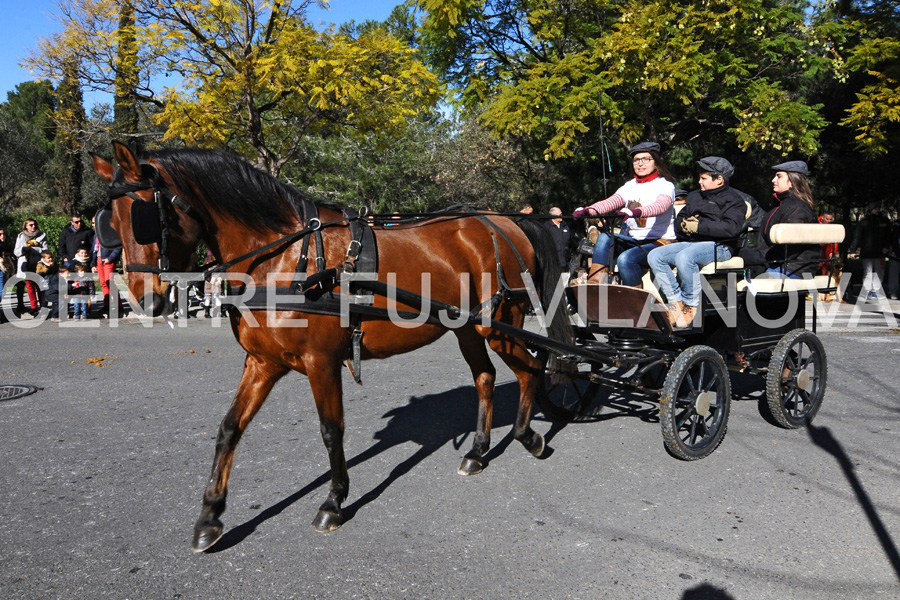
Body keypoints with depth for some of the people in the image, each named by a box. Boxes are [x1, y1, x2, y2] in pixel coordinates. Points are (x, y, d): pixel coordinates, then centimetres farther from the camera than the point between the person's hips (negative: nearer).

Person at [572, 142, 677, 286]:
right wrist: (588, 210, -26)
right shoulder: (630, 186, 13)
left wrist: (636, 212, -47)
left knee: (625, 258, -31)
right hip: (634, 240, 6)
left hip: (660, 242, -5)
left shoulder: (665, 185, -3)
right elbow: (610, 202, -4)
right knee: (604, 238, -20)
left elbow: (661, 205, -26)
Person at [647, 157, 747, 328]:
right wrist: (685, 224, 0)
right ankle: (676, 302, -18)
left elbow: (731, 228, -14)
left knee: (684, 257, -36)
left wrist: (698, 226, -14)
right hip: (690, 243, 8)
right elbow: (678, 222, 25)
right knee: (655, 256, -15)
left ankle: (691, 307, -21)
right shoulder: (695, 196, 27)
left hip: (718, 246, -7)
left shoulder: (733, 200, 3)